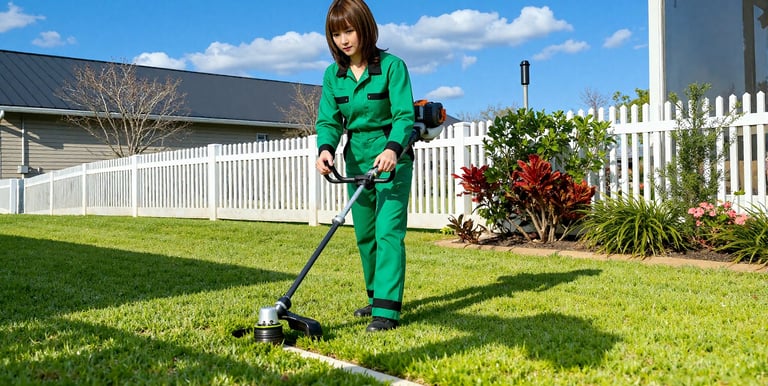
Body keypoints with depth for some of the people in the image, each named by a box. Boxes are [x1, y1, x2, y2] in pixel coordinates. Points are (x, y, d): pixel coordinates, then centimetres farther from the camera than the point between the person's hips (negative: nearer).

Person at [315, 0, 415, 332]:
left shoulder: (392, 66, -13)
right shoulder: (333, 74, 1)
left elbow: (404, 115, -19)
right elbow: (328, 120, -4)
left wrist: (393, 149, -38)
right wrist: (325, 148, -25)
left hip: (391, 158, -6)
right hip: (356, 159, 6)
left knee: (388, 230, -15)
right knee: (364, 234, 13)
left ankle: (387, 310, -14)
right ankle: (377, 296, 30)